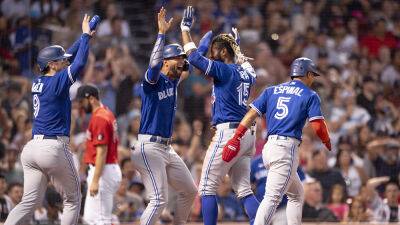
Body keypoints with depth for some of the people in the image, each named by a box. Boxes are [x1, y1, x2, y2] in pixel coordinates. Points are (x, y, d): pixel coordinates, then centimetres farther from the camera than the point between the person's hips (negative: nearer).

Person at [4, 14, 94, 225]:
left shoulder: (38, 82, 13)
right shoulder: (57, 82, -9)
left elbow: (69, 59, 24)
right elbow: (79, 63, -14)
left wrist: (84, 37, 26)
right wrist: (85, 36, -2)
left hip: (31, 149, 7)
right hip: (54, 148, -7)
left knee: (30, 201, 3)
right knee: (72, 199, 8)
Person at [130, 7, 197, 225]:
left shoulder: (173, 81, 12)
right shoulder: (153, 80, -10)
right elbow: (154, 64, -31)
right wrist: (161, 33, -33)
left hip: (167, 148, 9)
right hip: (149, 148, -9)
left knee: (189, 191, 16)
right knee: (159, 200, -15)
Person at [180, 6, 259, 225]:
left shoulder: (224, 70, -9)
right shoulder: (246, 73, 14)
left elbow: (194, 57, -14)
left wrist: (185, 29, -5)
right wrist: (237, 47, 49)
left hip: (228, 133, -8)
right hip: (247, 134, 8)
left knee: (207, 188, -2)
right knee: (244, 190, 9)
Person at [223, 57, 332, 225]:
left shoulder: (271, 91, 17)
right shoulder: (310, 96, 3)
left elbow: (251, 114, 7)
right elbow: (317, 126, -6)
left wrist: (236, 138, 2)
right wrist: (327, 141, 14)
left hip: (269, 147, 7)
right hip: (287, 148, -7)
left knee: (297, 195, 22)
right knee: (272, 198, -15)